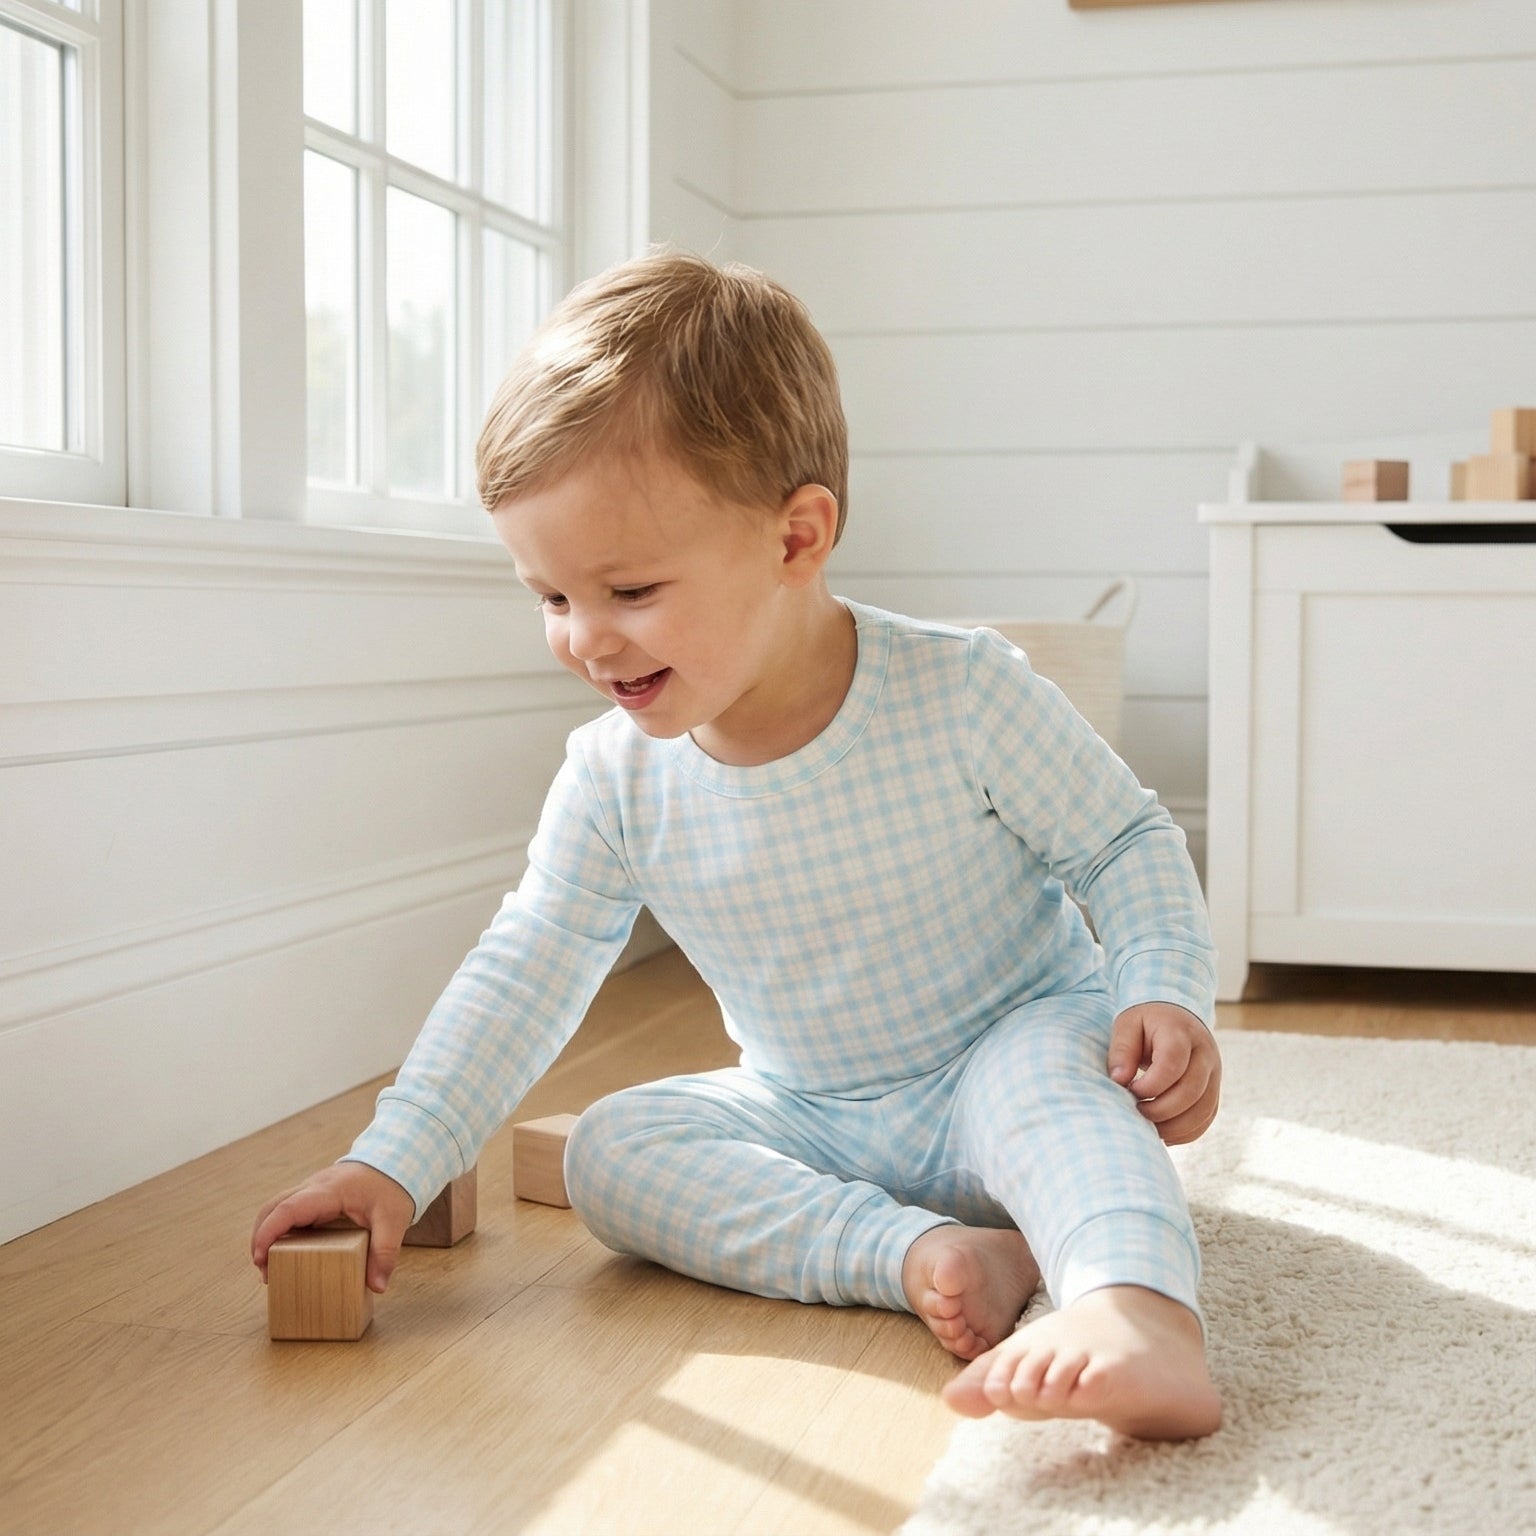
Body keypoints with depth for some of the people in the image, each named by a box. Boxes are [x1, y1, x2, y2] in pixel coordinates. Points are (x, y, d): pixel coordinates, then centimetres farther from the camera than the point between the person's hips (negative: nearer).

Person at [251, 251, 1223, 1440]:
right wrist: (396, 1162, -13)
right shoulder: (616, 777, -10)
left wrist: (1164, 992, -27)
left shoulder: (964, 696, -20)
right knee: (609, 1152, -18)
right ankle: (921, 1252, -32)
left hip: (1012, 1049, -4)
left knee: (1056, 1064, -37)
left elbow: (1130, 843, -9)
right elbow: (524, 976, -6)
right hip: (811, 1120, 5)